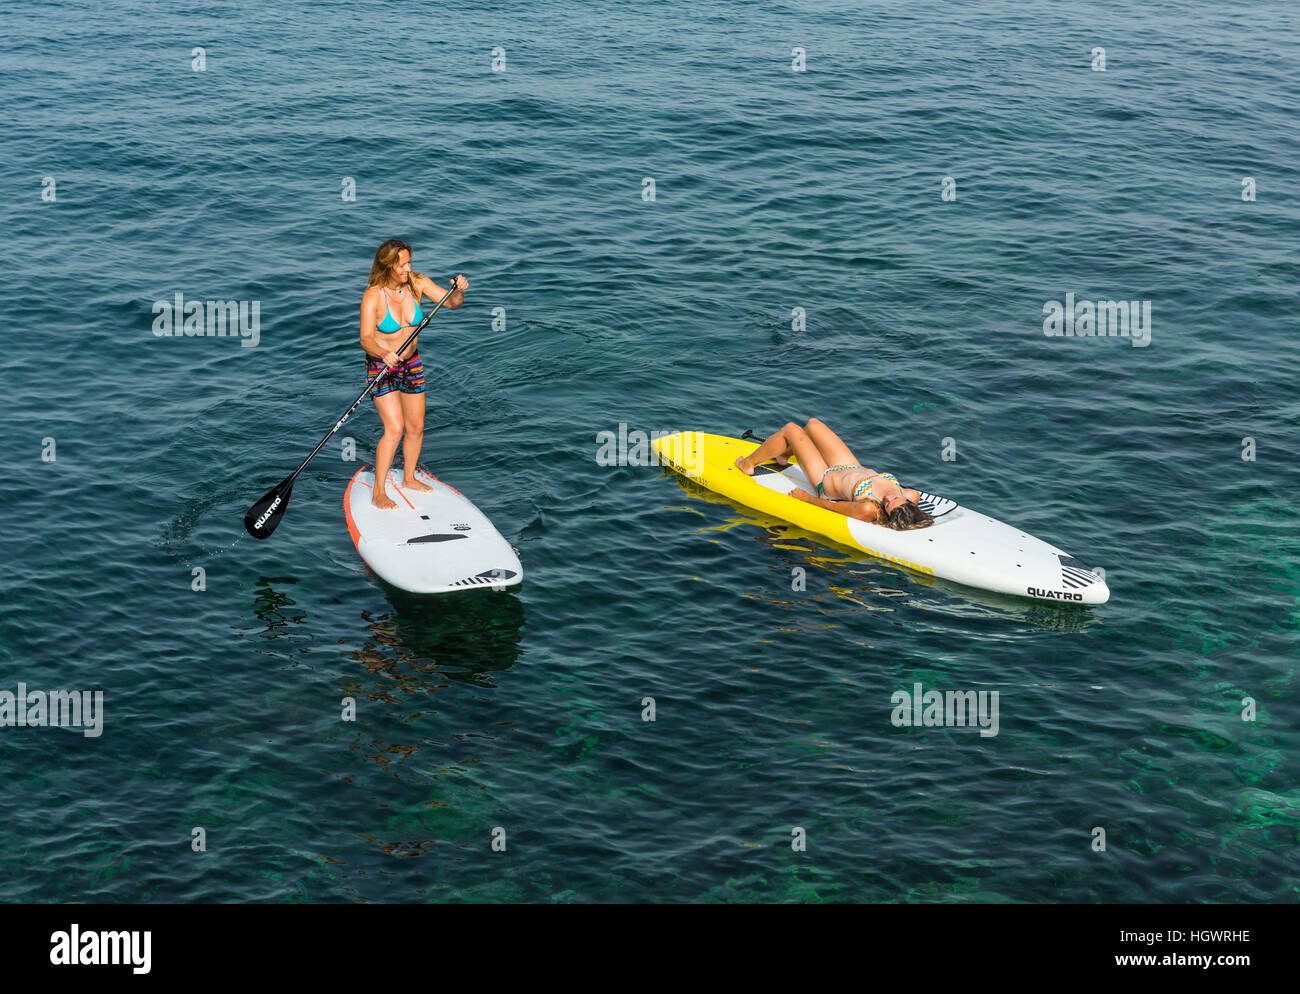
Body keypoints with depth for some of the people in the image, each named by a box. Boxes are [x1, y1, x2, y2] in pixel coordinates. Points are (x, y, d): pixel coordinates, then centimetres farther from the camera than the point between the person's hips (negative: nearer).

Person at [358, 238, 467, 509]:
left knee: (416, 428, 12)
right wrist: (383, 354, -48)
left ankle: (409, 478, 35)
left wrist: (459, 291, -31)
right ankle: (378, 494, -5)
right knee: (395, 429, -15)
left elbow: (451, 302, -9)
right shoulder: (373, 296, -22)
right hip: (381, 366, -5)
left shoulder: (417, 283, -9)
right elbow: (366, 338, -28)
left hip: (412, 363, 5)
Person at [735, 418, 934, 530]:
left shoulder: (868, 510, -44)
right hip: (854, 467, 6)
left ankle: (747, 464, 31)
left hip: (826, 479, -6)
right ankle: (783, 455, 54)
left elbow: (833, 506, -28)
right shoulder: (909, 498, -32)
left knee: (790, 429, 3)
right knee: (813, 424, 20)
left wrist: (807, 497, -17)